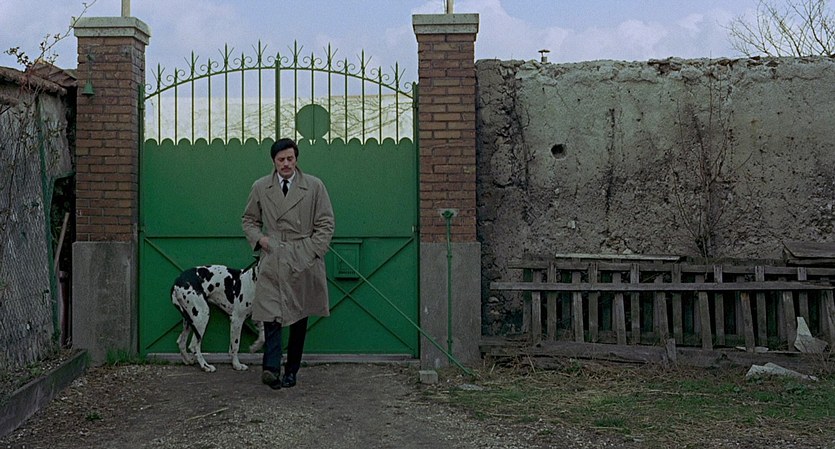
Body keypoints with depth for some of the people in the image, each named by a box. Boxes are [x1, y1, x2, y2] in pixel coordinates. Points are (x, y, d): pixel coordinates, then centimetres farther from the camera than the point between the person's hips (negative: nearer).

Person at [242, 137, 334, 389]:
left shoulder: (314, 186, 3)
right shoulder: (260, 188, 8)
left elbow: (326, 223, 4)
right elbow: (249, 219, 20)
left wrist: (312, 253, -5)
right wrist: (257, 237, 0)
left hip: (303, 263, 0)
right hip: (272, 261, 0)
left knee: (299, 317, 6)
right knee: (270, 313, -14)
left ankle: (291, 371, 15)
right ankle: (271, 368, -19)